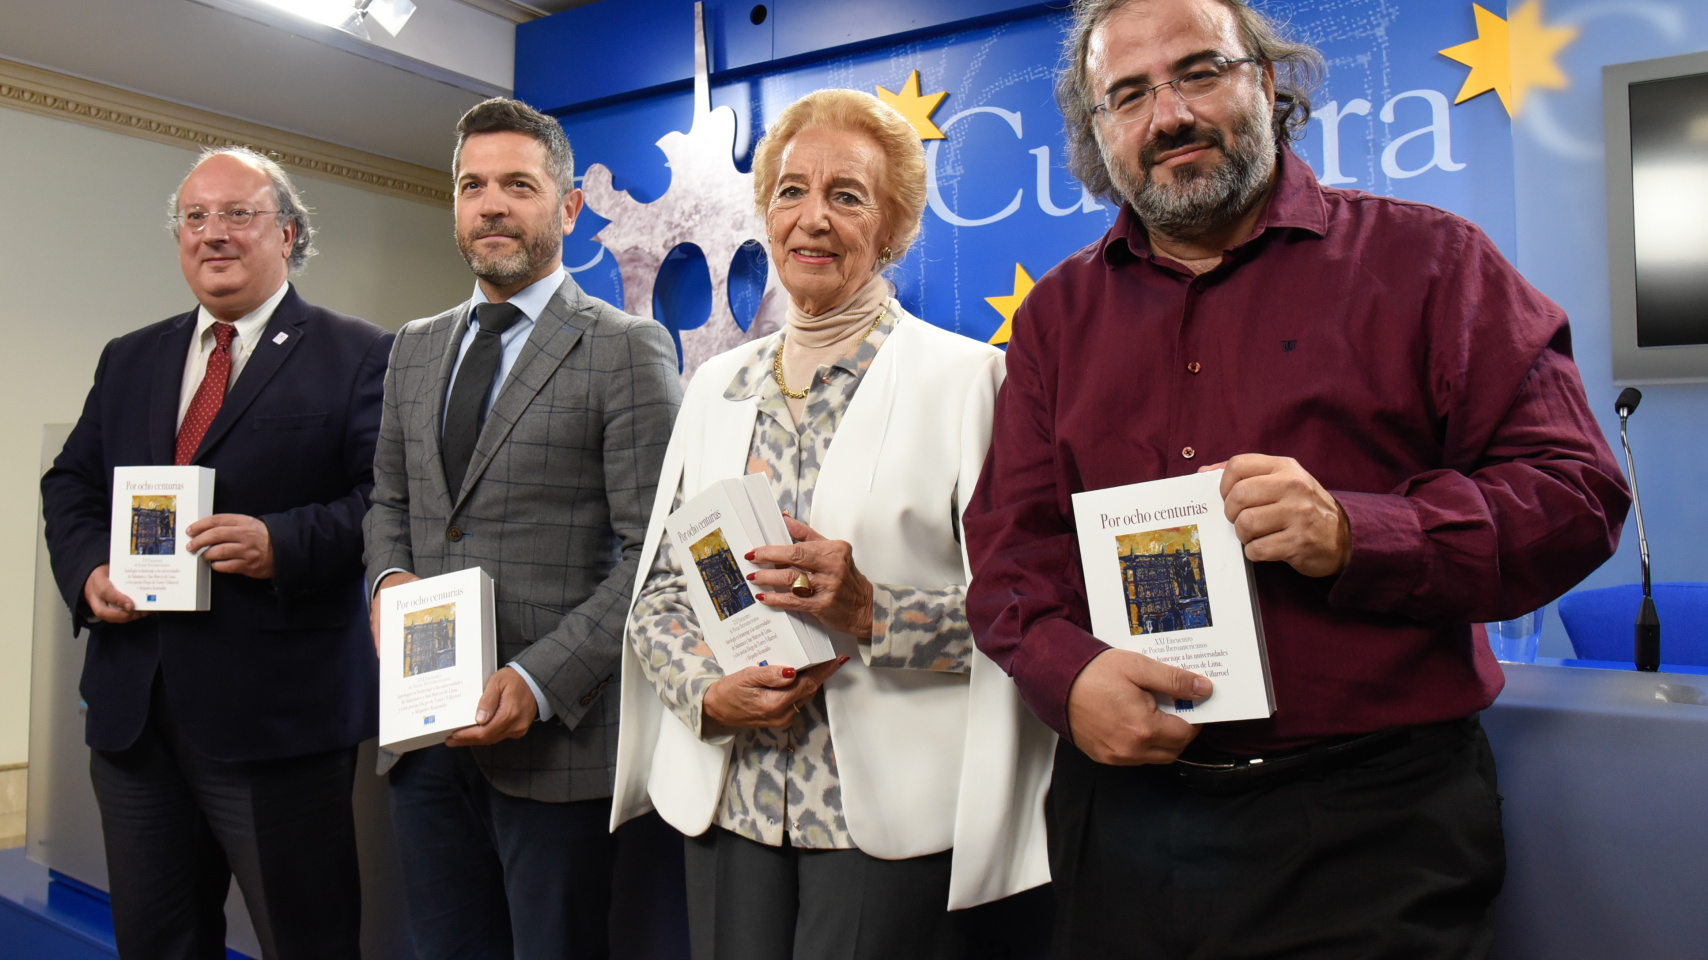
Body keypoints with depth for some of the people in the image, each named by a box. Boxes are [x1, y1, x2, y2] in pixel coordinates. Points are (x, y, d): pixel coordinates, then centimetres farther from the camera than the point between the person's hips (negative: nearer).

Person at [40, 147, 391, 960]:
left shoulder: (356, 357, -3)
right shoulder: (128, 360, 16)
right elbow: (70, 487, 17)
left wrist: (282, 544, -25)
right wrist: (88, 569, -2)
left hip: (276, 713, -5)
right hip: (130, 708, 6)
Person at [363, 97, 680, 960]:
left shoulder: (628, 351, -8)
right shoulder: (415, 348, 13)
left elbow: (652, 556, -12)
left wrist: (541, 683, -20)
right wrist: (389, 577, 0)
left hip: (554, 731, -5)